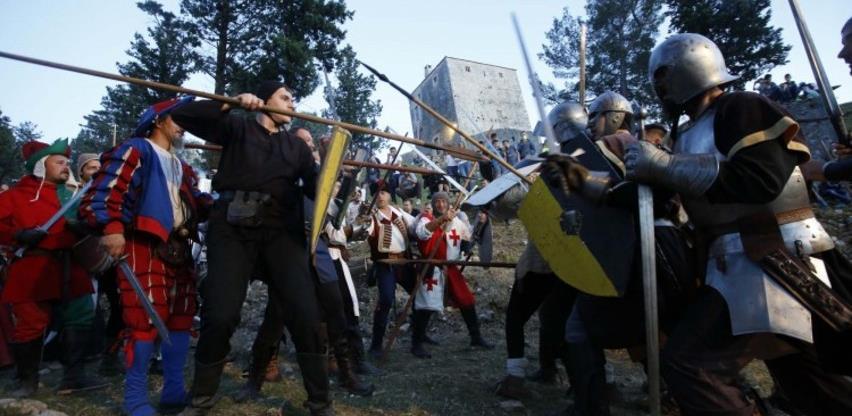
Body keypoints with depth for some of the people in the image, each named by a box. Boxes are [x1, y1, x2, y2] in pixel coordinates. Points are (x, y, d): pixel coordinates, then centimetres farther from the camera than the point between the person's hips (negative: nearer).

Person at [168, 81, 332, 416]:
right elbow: (182, 115, 4)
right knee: (220, 315, -7)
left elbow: (316, 188, 13)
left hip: (282, 230, 2)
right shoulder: (237, 128, 15)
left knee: (305, 314, -9)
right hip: (233, 227, -2)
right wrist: (230, 103, -6)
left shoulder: (296, 145, 23)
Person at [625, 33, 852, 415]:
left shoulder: (740, 108, -8)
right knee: (806, 382, 21)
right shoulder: (691, 135, 17)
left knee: (687, 362, -18)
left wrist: (664, 165, -21)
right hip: (740, 264, 10)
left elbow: (759, 179, -24)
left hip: (772, 263, -9)